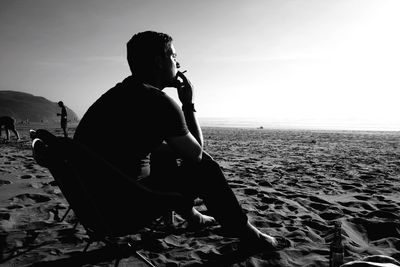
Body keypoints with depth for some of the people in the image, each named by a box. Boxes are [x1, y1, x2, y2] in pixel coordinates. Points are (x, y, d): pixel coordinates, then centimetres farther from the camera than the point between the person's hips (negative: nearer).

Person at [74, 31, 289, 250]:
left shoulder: (119, 92, 10)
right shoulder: (159, 101, -17)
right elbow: (197, 153, -5)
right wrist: (188, 104, 1)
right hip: (124, 209, -9)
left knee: (166, 155, 26)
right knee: (205, 168, 2)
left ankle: (189, 213, 39)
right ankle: (244, 232, 18)